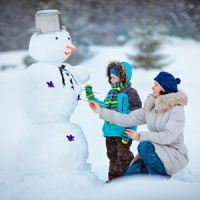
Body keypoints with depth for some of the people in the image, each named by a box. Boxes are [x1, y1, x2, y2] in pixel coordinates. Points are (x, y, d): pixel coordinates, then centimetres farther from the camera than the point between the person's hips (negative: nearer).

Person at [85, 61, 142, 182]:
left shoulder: (130, 92, -10)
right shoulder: (111, 93, 13)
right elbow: (105, 108, 21)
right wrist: (91, 97, 19)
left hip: (122, 132, -8)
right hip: (110, 131, 8)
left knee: (123, 156, -1)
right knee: (112, 156, 16)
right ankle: (113, 178, 26)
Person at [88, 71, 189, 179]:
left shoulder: (177, 109, -14)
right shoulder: (150, 107, 6)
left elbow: (168, 136, -24)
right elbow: (127, 119, 2)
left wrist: (141, 136, -23)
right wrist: (101, 111, -2)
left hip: (175, 155, -6)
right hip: (157, 153, 6)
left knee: (144, 146, -31)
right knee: (130, 175, -13)